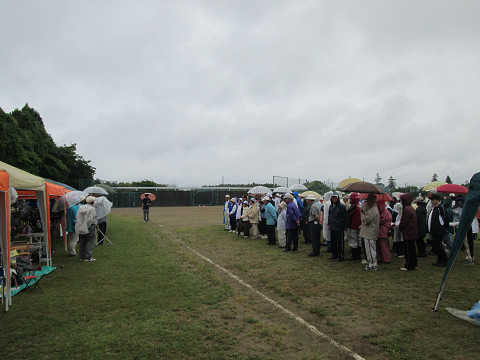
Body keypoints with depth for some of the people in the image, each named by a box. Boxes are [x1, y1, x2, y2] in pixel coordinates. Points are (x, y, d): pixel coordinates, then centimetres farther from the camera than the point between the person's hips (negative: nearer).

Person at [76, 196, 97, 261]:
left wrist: (80, 225, 6)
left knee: (82, 242, 16)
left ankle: (81, 256, 22)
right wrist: (88, 226, -10)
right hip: (89, 228, -7)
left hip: (80, 228, 7)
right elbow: (90, 219, -18)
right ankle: (88, 257, -1)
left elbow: (77, 217, 4)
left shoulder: (80, 208, 7)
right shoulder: (92, 209, -12)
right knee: (90, 242, 0)